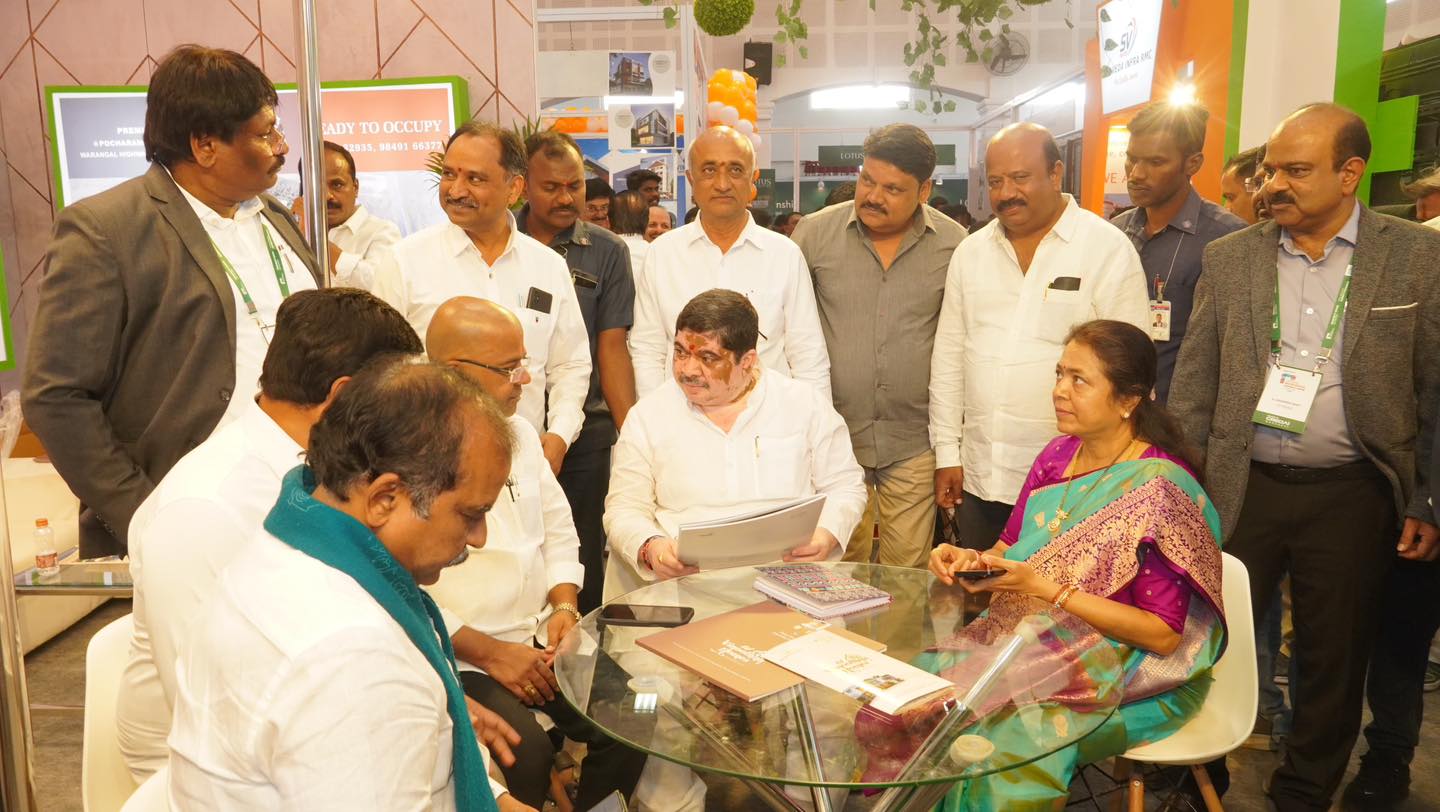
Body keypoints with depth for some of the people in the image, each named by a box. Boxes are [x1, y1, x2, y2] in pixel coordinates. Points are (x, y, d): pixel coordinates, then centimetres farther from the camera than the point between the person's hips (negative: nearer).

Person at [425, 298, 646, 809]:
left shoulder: (519, 432, 11)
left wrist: (564, 606, -1)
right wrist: (490, 653, -16)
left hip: (542, 642, 7)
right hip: (456, 656, -6)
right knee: (525, 751, -29)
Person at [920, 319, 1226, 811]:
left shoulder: (1160, 489, -18)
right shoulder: (1058, 455, 2)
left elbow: (1164, 635, -18)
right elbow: (1010, 551, 11)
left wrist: (1047, 589, -23)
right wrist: (970, 560, -12)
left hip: (1133, 674, -6)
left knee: (1014, 735, -28)